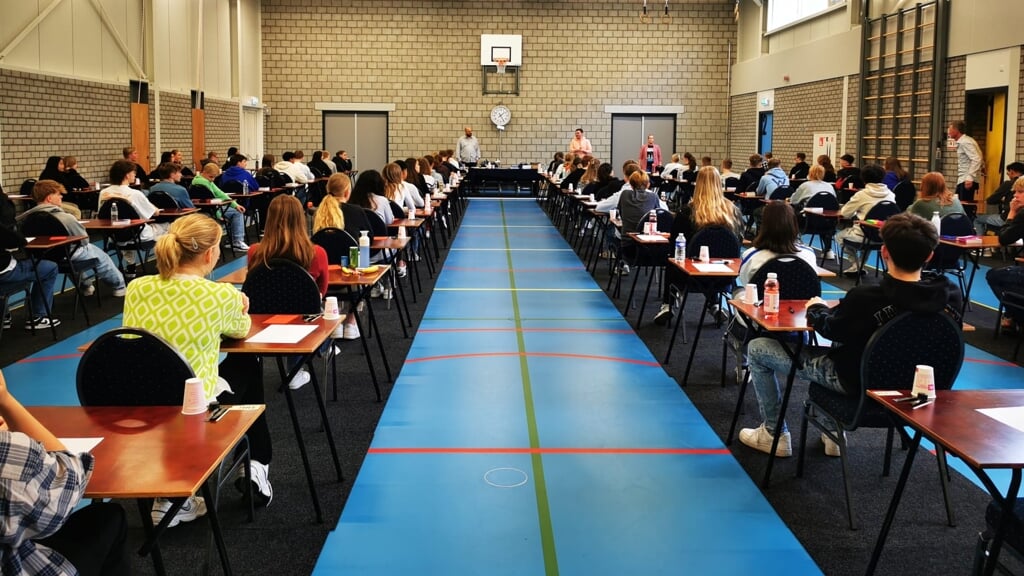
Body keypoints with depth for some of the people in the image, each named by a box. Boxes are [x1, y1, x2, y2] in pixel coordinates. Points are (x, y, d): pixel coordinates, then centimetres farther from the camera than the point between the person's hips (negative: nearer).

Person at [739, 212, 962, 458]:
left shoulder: (865, 298, -34)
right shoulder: (950, 294, -20)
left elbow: (830, 328, -13)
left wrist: (817, 307, 9)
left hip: (857, 382, -6)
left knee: (757, 348, 7)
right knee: (841, 341, 38)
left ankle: (774, 434, 20)